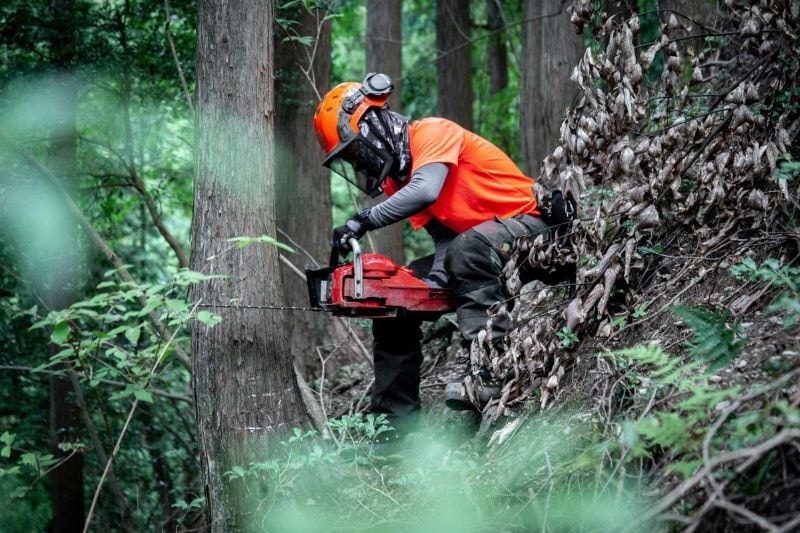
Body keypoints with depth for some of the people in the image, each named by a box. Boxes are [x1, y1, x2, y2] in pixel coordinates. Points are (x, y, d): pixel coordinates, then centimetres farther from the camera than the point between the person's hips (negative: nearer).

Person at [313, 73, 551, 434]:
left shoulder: (433, 134, -17)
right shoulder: (396, 179, 8)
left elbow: (426, 192, -37)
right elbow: (442, 235, -1)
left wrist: (362, 222, -37)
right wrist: (435, 279, -21)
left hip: (525, 225, -9)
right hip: (467, 245, 9)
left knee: (467, 247, -39)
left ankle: (489, 368, -41)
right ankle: (396, 419, 1)